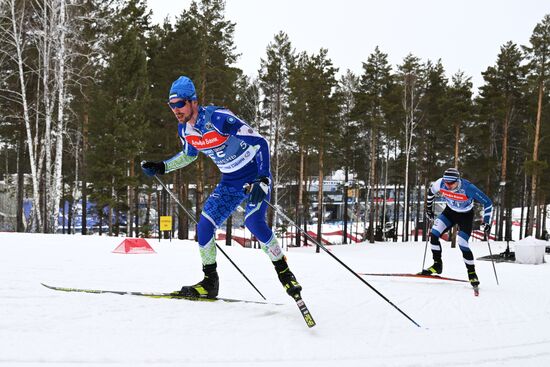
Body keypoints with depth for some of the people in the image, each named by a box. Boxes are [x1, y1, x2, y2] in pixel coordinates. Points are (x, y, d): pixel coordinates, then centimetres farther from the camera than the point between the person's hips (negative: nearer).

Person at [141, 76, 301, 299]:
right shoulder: (184, 129, -4)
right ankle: (210, 282, 10)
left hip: (256, 174, -7)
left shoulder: (218, 118, -27)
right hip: (230, 182, 7)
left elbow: (260, 142, -27)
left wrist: (262, 180, -36)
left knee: (253, 222, -26)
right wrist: (162, 167, 10)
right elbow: (189, 154, 20)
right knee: (205, 224, -4)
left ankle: (284, 272, -8)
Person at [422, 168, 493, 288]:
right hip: (450, 211, 4)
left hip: (466, 216, -4)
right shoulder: (440, 183, -24)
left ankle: (472, 273, 5)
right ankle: (437, 265, 4)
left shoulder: (468, 188, -35)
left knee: (462, 244, -14)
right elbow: (431, 191, 2)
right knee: (434, 234, -12)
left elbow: (487, 202, -24)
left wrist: (486, 222, -25)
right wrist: (429, 207, 11)